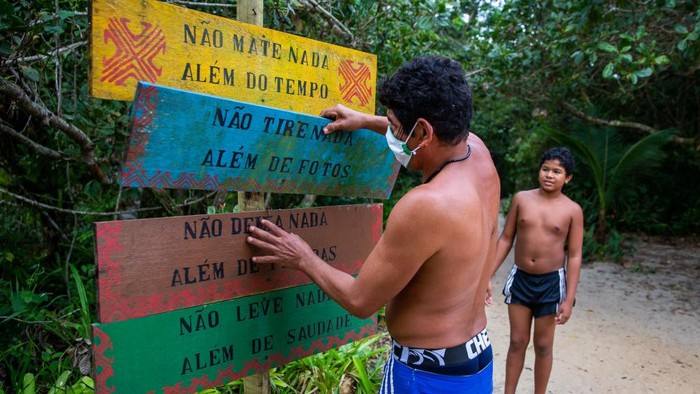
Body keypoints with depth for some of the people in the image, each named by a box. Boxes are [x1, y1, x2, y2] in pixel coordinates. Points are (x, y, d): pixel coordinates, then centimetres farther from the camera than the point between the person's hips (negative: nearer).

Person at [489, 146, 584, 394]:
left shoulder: (572, 210, -7)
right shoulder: (521, 199, -3)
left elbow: (574, 257, -5)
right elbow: (505, 239, 2)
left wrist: (569, 299, -10)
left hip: (551, 282, -1)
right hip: (519, 278, 2)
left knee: (543, 345, 11)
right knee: (517, 342, 11)